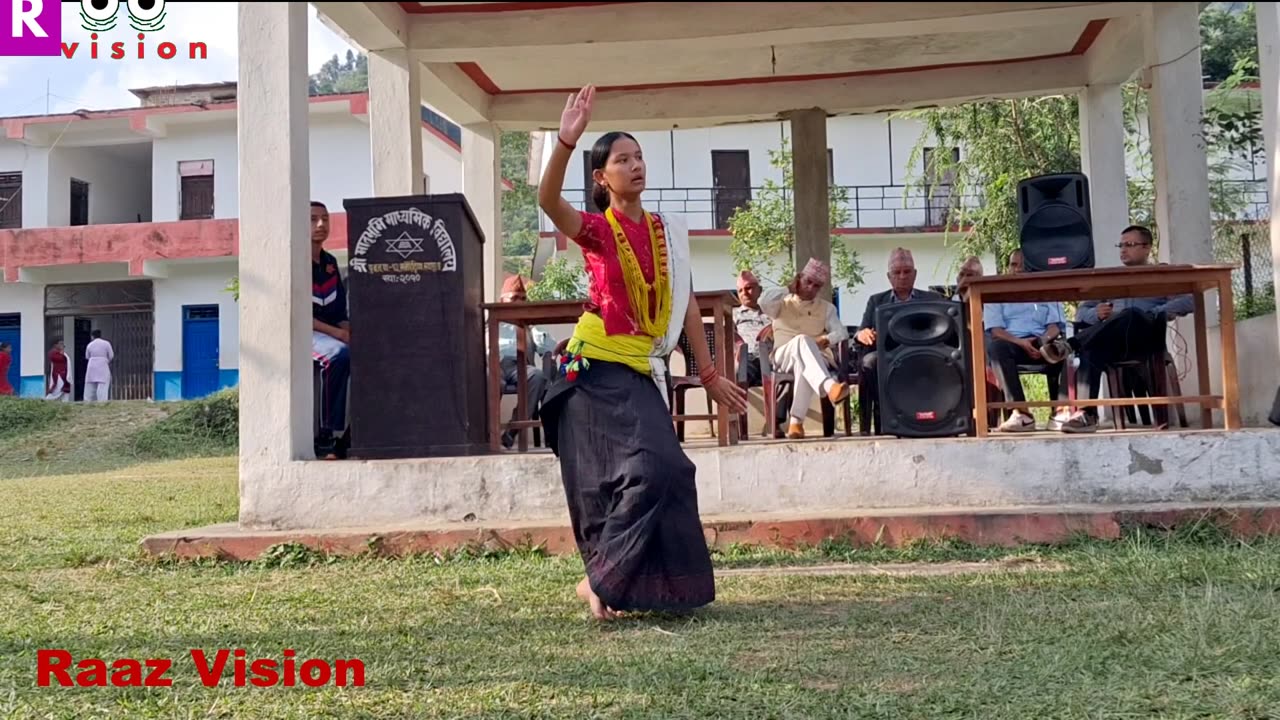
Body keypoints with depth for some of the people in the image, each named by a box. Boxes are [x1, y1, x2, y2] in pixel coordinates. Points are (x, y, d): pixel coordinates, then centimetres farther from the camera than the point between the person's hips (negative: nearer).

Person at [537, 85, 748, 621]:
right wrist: (566, 142, -39)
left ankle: (606, 582, 15)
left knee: (661, 472, 3)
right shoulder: (595, 229, -3)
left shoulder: (668, 232, 11)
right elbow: (548, 201, -25)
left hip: (642, 372, 6)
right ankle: (601, 581, -1)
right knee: (650, 469, -15)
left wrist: (710, 375, 14)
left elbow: (686, 306, 13)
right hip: (596, 369, -6)